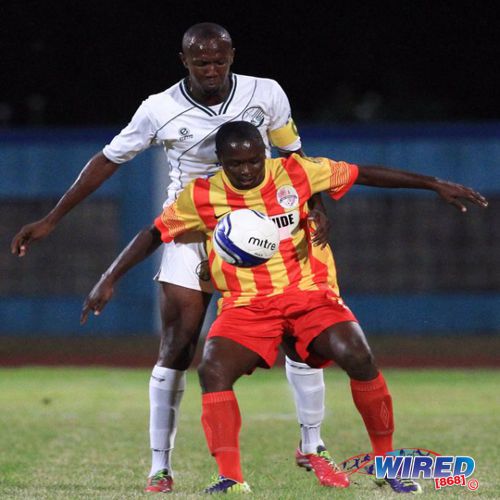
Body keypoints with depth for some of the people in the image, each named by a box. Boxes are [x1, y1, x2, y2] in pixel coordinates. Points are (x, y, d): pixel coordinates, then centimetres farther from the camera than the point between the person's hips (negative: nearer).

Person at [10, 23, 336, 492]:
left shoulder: (266, 94, -8)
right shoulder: (161, 109, -11)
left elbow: (293, 156, 5)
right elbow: (107, 160, -4)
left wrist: (314, 206, -10)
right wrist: (51, 220, -4)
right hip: (190, 238, -1)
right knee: (175, 354, -8)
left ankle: (311, 445, 13)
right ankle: (160, 467, 0)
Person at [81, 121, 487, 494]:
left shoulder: (296, 173, -3)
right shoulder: (202, 196, -2)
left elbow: (365, 174, 3)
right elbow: (154, 234, 9)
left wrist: (434, 184, 3)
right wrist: (110, 279, 3)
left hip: (311, 295, 0)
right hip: (247, 306, 0)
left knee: (359, 357, -24)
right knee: (212, 370, -27)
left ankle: (385, 462, -5)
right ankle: (231, 480, -26)